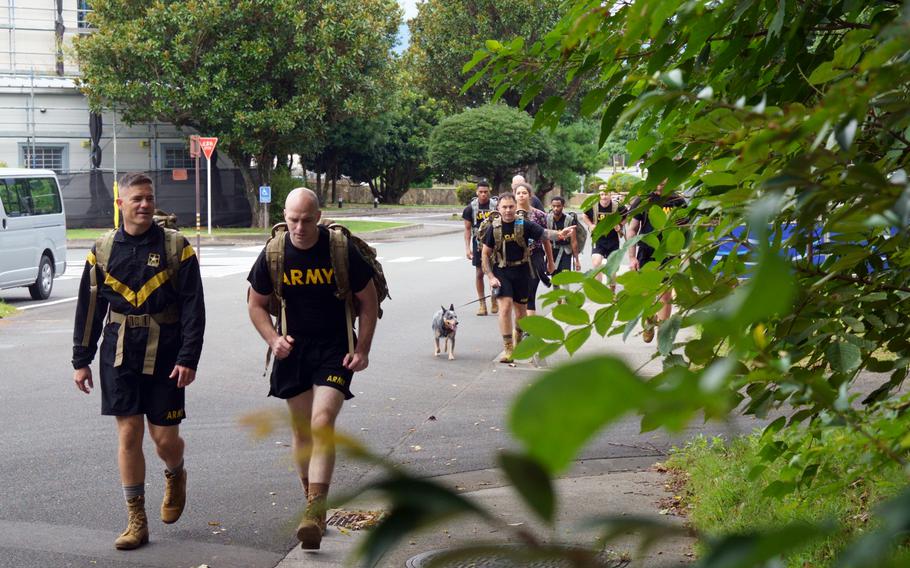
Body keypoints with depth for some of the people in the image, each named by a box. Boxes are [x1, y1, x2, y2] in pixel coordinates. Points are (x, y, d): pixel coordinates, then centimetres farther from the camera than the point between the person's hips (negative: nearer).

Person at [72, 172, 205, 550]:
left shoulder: (176, 247, -3)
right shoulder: (103, 250, 5)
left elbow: (193, 307, -4)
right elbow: (88, 309, 10)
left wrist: (188, 359, -11)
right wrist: (81, 360, 8)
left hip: (165, 356, -2)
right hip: (119, 355, 2)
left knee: (165, 437, 1)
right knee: (128, 434, 0)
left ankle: (175, 476, 37)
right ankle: (136, 522, 10)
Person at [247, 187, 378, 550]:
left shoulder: (342, 250, -13)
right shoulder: (273, 254, -6)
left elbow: (368, 300, -1)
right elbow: (256, 305, 8)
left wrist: (362, 350, -6)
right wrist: (273, 339, -9)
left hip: (335, 348, -3)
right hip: (294, 348, 3)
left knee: (322, 423, -18)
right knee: (301, 429, 9)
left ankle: (315, 511, -22)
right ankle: (313, 504, 24)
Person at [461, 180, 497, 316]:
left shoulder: (496, 207, -2)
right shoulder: (471, 208, -1)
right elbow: (467, 229, 3)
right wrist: (467, 248, -4)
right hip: (478, 243, 1)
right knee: (479, 273, 2)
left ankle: (494, 300, 18)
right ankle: (482, 303, 9)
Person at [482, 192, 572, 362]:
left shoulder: (525, 225, -7)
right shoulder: (494, 228, -3)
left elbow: (545, 235, -9)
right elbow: (486, 254, 2)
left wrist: (559, 234, -28)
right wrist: (490, 277, -6)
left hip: (521, 272, 0)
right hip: (501, 272, 0)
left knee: (520, 309, 11)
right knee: (505, 307, -14)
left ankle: (518, 338, 39)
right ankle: (507, 349, -8)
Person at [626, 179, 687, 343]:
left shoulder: (679, 202, 4)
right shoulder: (642, 201, 1)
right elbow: (632, 230, 2)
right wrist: (632, 257, -6)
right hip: (646, 254, 0)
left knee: (666, 295, 2)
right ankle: (648, 323, 26)